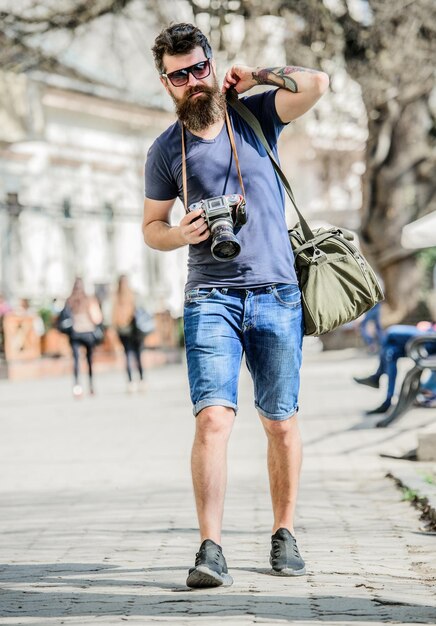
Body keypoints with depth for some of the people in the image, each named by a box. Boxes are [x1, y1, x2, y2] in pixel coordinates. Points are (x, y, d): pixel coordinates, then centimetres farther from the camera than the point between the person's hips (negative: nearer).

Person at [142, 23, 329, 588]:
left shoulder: (255, 116, 6)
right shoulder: (165, 150, 7)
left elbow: (316, 83, -9)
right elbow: (151, 228, 15)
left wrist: (254, 76, 0)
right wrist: (181, 234, -6)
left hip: (277, 293, 1)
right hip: (211, 298, 0)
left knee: (281, 423, 6)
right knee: (213, 417, -16)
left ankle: (284, 532, 22)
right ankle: (211, 549, -18)